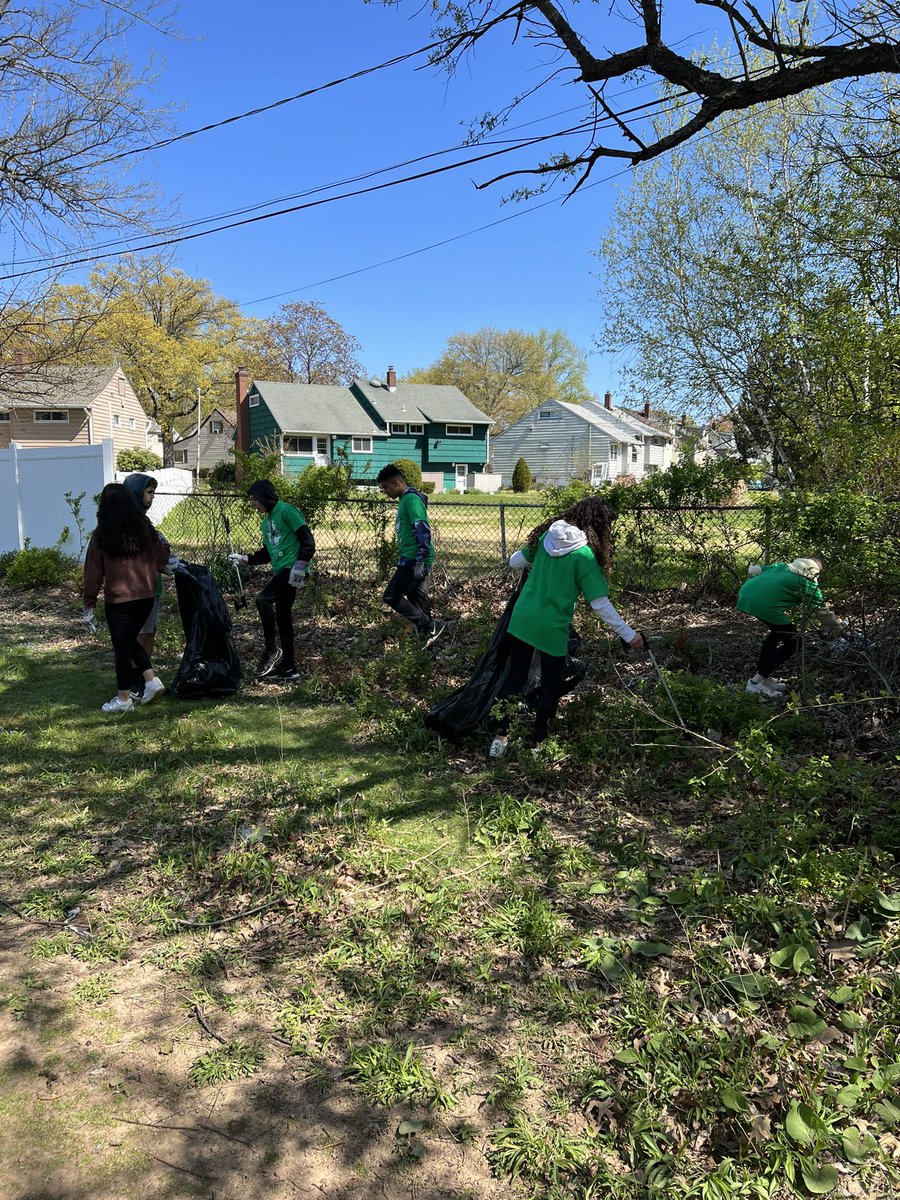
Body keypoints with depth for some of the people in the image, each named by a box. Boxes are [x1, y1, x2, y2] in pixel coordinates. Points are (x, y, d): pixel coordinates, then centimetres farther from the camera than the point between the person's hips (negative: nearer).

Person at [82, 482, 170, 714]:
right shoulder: (144, 528, -1)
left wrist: (89, 604, 2)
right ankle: (152, 679, 12)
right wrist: (164, 546, 31)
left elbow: (93, 572, -5)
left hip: (118, 600, -4)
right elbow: (161, 560, 9)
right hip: (146, 597, 4)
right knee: (131, 640, 23)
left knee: (122, 647, 7)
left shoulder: (101, 536, -9)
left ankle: (124, 700, 15)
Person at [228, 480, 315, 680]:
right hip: (280, 571, 10)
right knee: (282, 616, 11)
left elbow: (308, 541, -15)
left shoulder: (286, 511, -9)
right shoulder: (267, 519, 19)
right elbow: (267, 552, 25)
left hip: (292, 570, -10)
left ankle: (270, 651, -11)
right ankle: (288, 667, 18)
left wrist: (299, 566, -23)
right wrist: (245, 558, 15)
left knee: (263, 600, -23)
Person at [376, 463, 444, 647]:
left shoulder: (411, 499, -13)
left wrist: (420, 561, -25)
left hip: (415, 560, -10)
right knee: (418, 601, 13)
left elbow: (423, 531, -21)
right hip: (411, 560, 10)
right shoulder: (405, 500, 18)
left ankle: (430, 626, -5)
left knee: (391, 596, -8)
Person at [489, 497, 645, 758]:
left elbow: (515, 562, 11)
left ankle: (500, 738, 20)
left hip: (521, 620, 5)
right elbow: (600, 603, -15)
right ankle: (538, 743, 21)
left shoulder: (546, 536, 1)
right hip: (552, 629, -5)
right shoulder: (584, 554, -13)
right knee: (550, 687, 13)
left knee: (514, 678, 16)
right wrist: (629, 635, -10)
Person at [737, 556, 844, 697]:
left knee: (778, 631, 29)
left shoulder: (781, 565, 30)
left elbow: (752, 570, 26)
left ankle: (762, 676, 28)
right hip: (765, 604, -7)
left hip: (745, 592, 7)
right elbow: (823, 612, 18)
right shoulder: (808, 582, 16)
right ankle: (756, 682, 6)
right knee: (794, 642, 10)